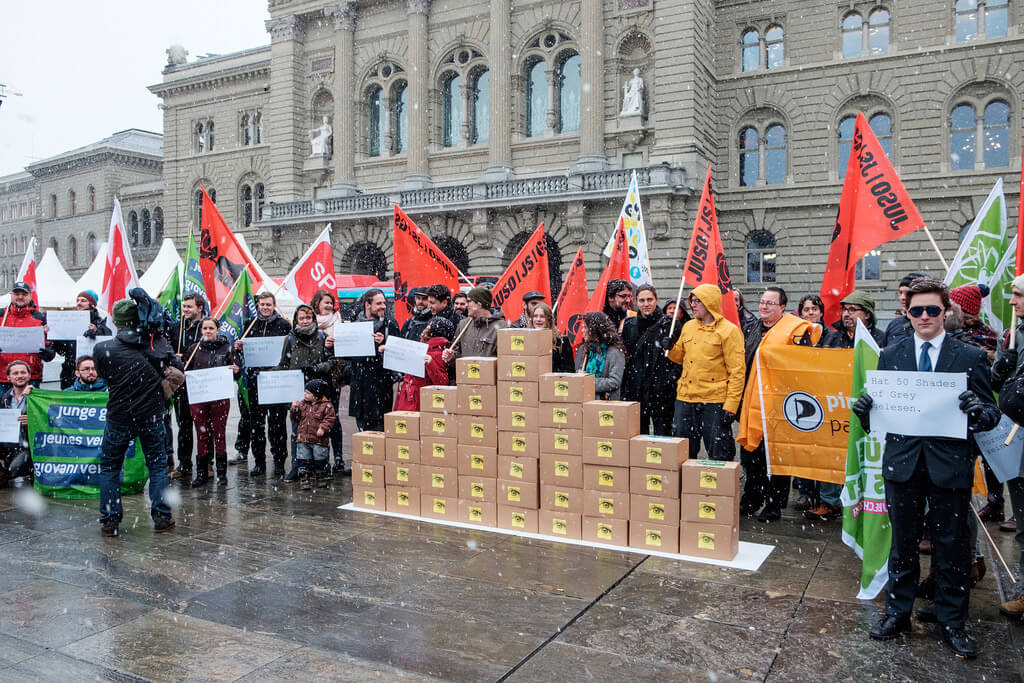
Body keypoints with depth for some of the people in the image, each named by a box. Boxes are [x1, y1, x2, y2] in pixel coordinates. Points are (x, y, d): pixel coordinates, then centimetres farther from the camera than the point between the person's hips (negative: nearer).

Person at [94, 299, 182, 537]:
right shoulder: (158, 343, -6)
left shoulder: (103, 349, -9)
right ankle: (162, 517, 11)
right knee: (157, 465, 13)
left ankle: (110, 520, 16)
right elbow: (178, 369, -1)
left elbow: (103, 375, 5)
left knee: (110, 466, 17)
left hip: (119, 416, -1)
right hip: (152, 415, 1)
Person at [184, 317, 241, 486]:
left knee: (219, 434, 4)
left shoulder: (227, 348, 3)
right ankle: (201, 473, 13)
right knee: (202, 434, 5)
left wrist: (236, 371, -19)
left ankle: (221, 473, 12)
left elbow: (236, 373, 2)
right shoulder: (194, 349, 9)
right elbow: (187, 372, 15)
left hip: (220, 397, -2)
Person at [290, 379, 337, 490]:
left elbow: (330, 418, -8)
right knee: (303, 461, 0)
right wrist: (294, 410, -3)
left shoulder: (326, 405, -6)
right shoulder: (302, 404, 9)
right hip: (303, 439, 4)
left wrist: (323, 428, -21)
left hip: (319, 440, -3)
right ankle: (304, 479, 7)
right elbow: (296, 419, 15)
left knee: (319, 461, 5)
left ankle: (319, 478, 23)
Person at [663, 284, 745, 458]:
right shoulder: (688, 327, 12)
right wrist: (670, 347, 2)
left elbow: (737, 371, -9)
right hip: (685, 399, 6)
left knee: (719, 456, 1)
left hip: (715, 402, -6)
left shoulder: (729, 331, -7)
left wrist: (731, 405, -15)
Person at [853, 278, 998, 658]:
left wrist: (979, 412, -24)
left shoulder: (971, 357, 0)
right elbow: (879, 409, 6)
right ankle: (897, 612, 29)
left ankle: (952, 622, 27)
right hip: (902, 463, 2)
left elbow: (991, 413, -2)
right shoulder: (890, 356, 6)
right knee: (903, 543, 14)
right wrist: (864, 410, -16)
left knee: (951, 547, 10)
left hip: (950, 465, -1)